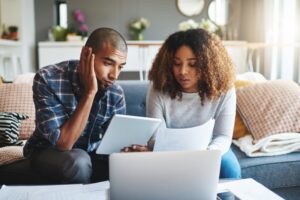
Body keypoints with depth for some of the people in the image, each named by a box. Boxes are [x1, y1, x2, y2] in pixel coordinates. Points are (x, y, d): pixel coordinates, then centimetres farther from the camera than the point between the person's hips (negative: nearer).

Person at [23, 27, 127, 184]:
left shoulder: (116, 94, -13)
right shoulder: (48, 79, -26)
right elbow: (63, 143, -30)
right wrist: (89, 93, -34)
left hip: (91, 153, 3)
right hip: (48, 151, -3)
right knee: (78, 161, -34)